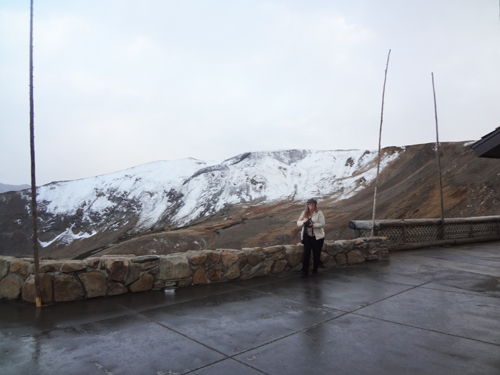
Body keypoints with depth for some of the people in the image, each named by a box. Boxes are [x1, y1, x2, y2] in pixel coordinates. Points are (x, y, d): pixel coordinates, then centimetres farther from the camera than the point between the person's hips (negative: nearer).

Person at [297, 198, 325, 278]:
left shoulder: (319, 213, -6)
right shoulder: (304, 213, 6)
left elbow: (322, 224, -13)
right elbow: (298, 223, 3)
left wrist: (313, 224, -26)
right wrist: (303, 221, -18)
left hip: (317, 237, -2)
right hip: (307, 237, 3)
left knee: (316, 254, 8)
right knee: (306, 254, 0)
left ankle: (315, 271, 24)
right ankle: (305, 271, 9)